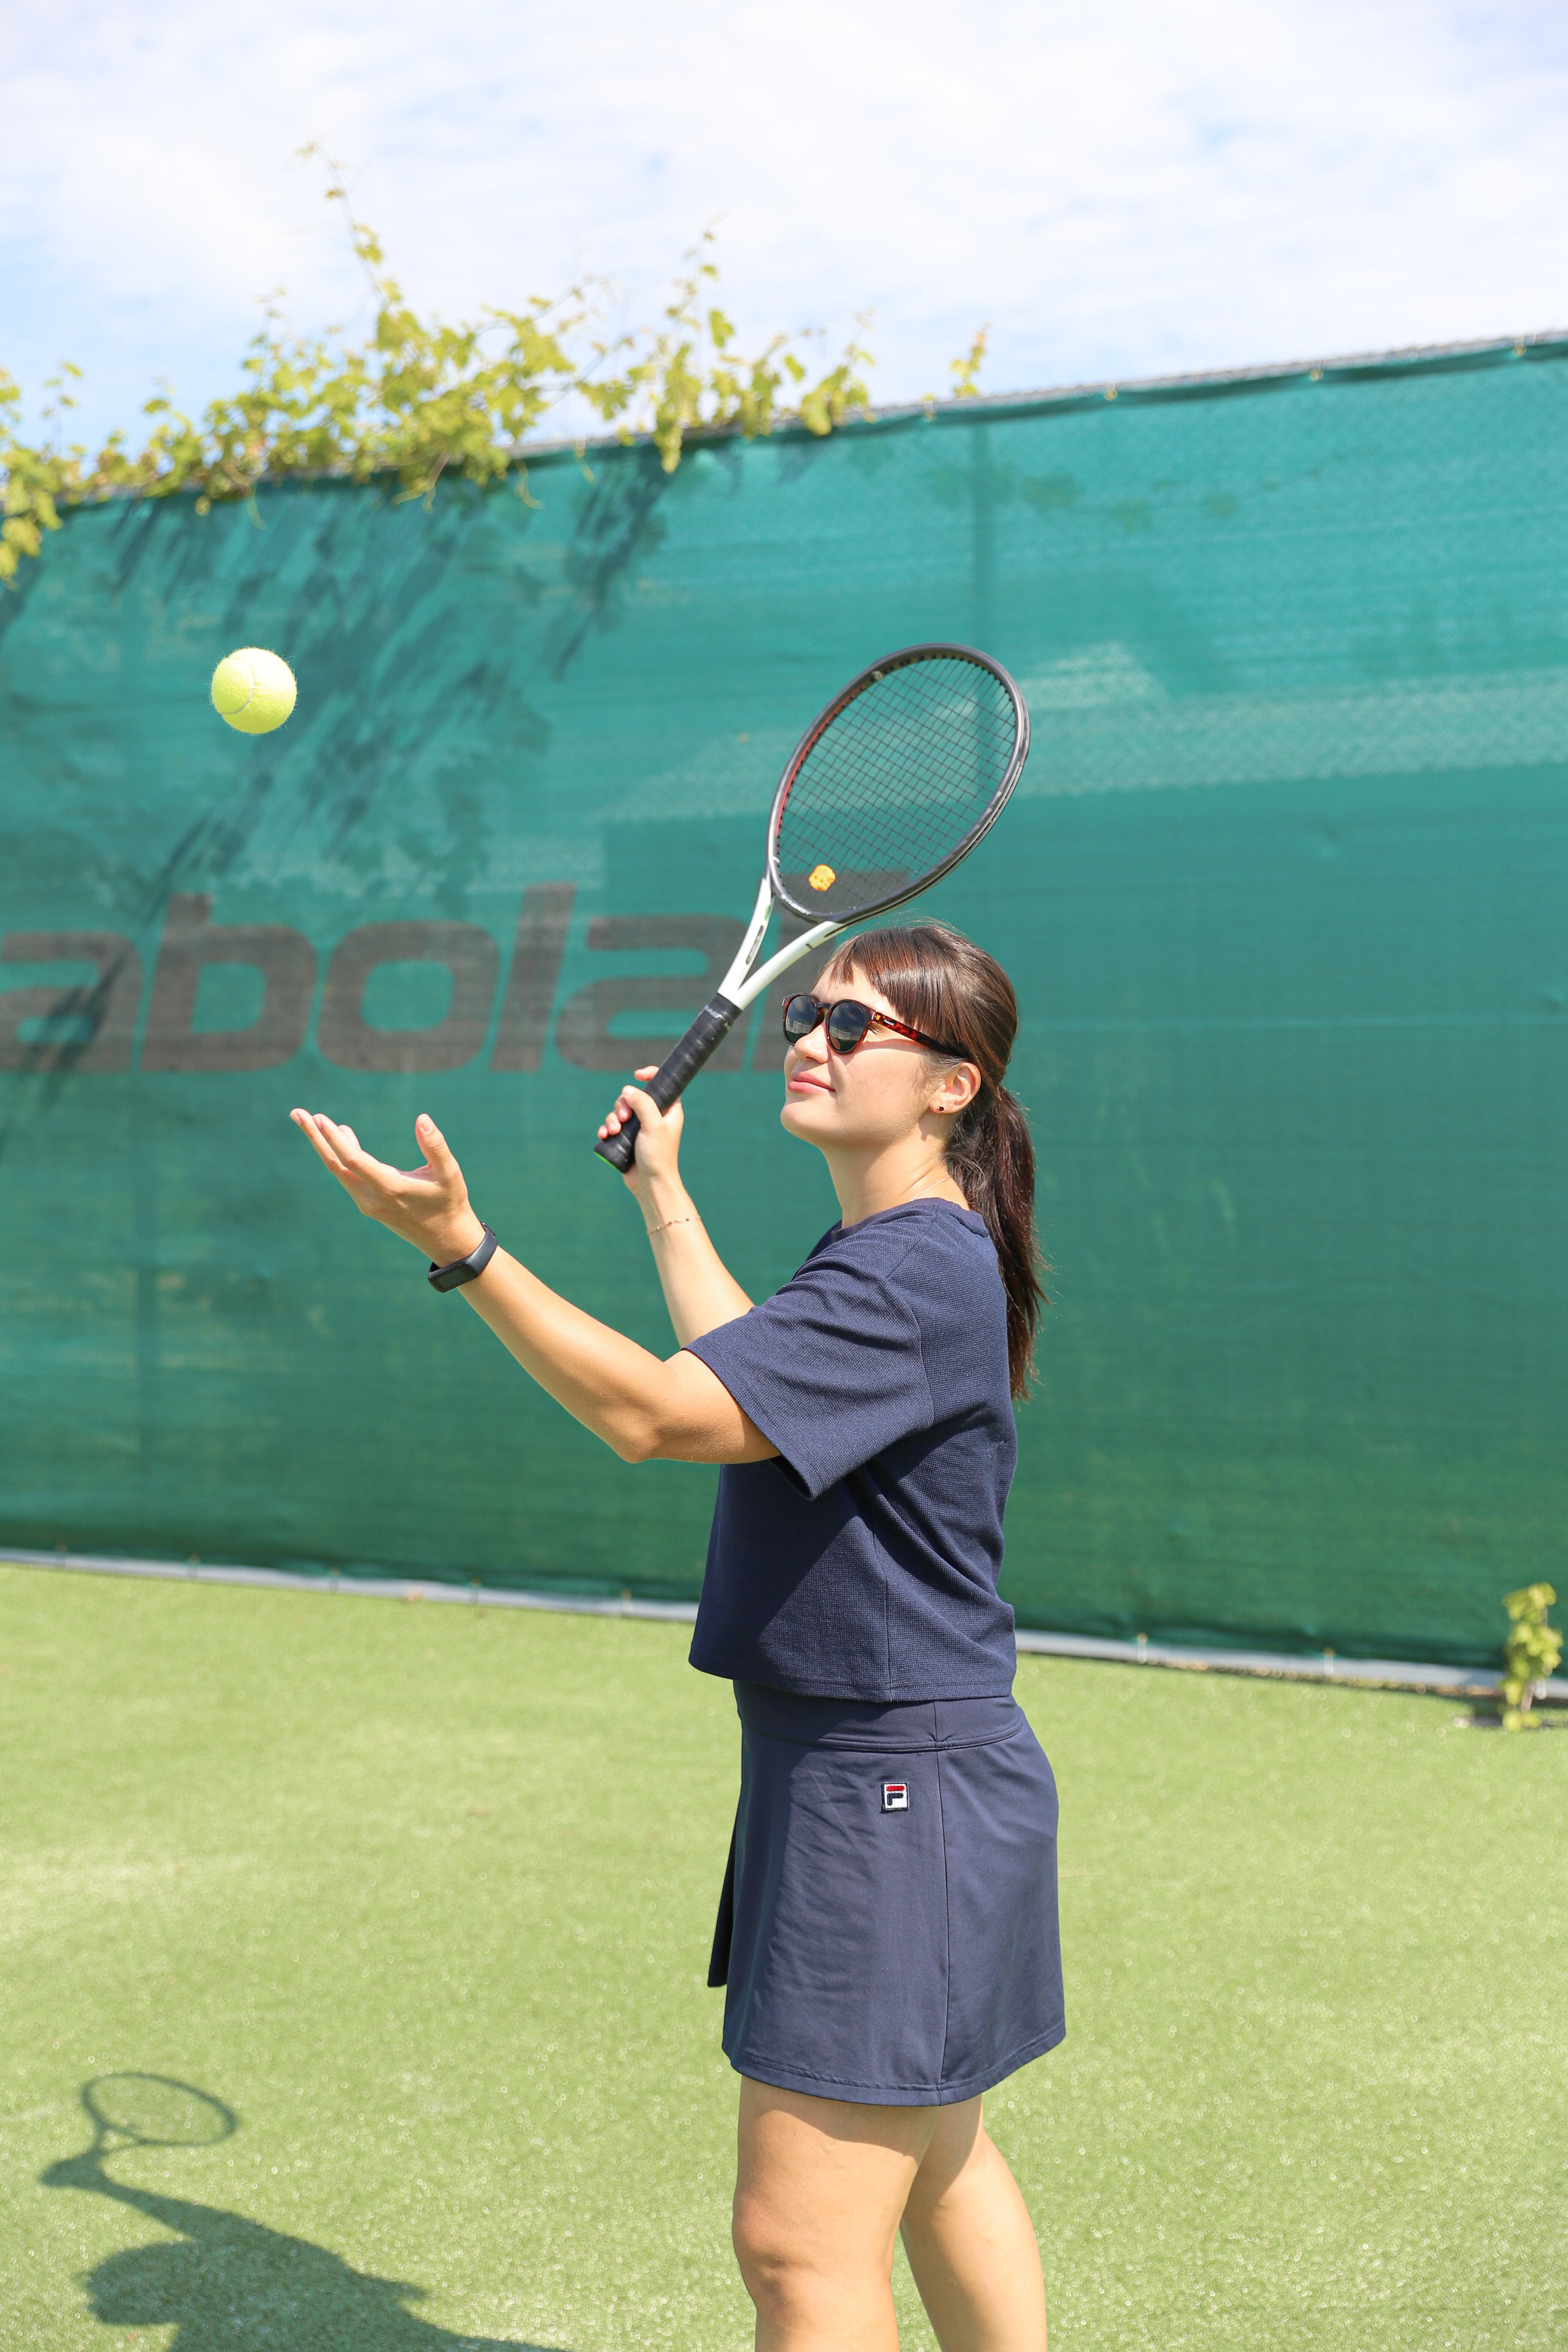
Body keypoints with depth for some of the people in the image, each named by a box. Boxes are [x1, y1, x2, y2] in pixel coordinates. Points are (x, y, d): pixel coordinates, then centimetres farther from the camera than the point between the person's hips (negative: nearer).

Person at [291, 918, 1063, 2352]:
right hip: (916, 1781, 11)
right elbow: (750, 1369, 30)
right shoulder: (889, 1255, 11)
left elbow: (655, 1413, -28)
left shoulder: (914, 1278, -21)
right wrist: (663, 1189, 35)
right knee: (938, 2171, 26)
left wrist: (465, 1250, -32)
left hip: (891, 1792, -11)